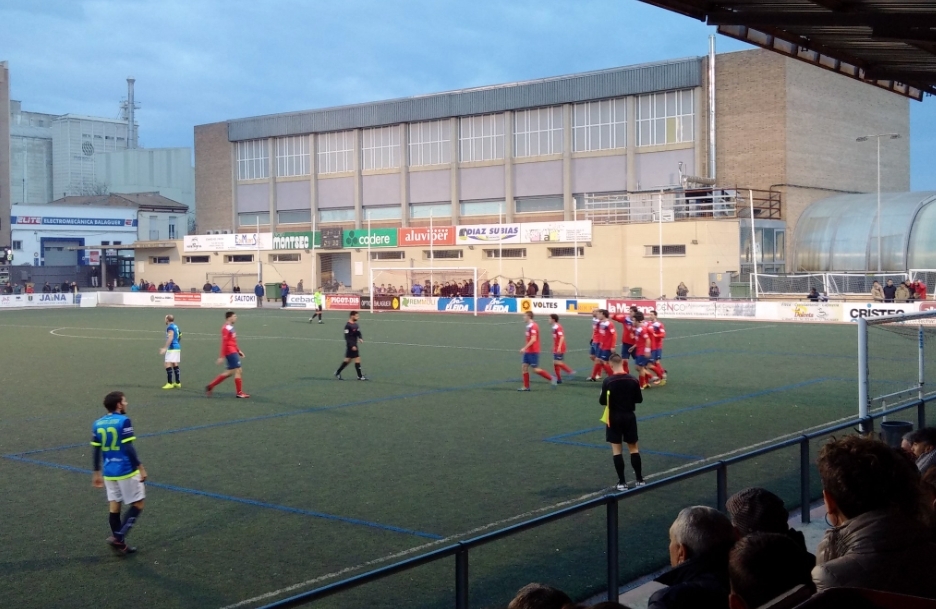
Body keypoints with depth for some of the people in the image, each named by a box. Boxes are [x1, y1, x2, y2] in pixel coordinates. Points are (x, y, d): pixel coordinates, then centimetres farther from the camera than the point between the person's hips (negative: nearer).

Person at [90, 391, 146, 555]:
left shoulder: (98, 424, 7)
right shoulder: (123, 421, -13)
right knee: (137, 505, 4)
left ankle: (120, 544, 17)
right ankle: (118, 537, -6)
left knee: (115, 506, 11)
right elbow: (129, 447, -18)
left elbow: (95, 450, 10)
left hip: (109, 472, 7)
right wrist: (140, 467, -13)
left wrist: (97, 473, 19)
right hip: (126, 471, -7)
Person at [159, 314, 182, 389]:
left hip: (172, 348, -10)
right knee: (175, 365, 13)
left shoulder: (170, 327, -13)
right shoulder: (175, 326, 14)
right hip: (177, 347, 10)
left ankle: (170, 383, -13)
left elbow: (170, 338, -24)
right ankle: (178, 383, 15)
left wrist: (165, 348, -28)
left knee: (168, 365, -10)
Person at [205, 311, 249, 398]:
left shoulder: (230, 328, 16)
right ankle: (239, 393, 2)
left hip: (233, 352, 10)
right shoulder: (226, 329, -14)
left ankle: (210, 386, 17)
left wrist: (238, 351, 21)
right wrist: (222, 357, -19)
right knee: (238, 371, -5)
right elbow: (224, 343, -18)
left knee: (229, 372, 12)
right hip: (230, 352, -10)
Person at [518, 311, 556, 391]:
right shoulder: (529, 326, 11)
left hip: (533, 352, -9)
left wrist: (524, 348, -26)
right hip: (528, 351, 9)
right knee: (525, 367, 5)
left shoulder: (533, 326, -18)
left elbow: (533, 339, -25)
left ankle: (551, 378, 7)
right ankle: (526, 387, 8)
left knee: (535, 369, -6)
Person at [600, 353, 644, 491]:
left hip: (614, 418, -2)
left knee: (617, 449, 4)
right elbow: (639, 399, 2)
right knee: (633, 448, 13)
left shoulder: (608, 381, -14)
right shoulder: (633, 380, -6)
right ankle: (640, 480, 16)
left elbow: (602, 401, -8)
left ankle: (622, 482, 3)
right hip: (629, 416, 3)